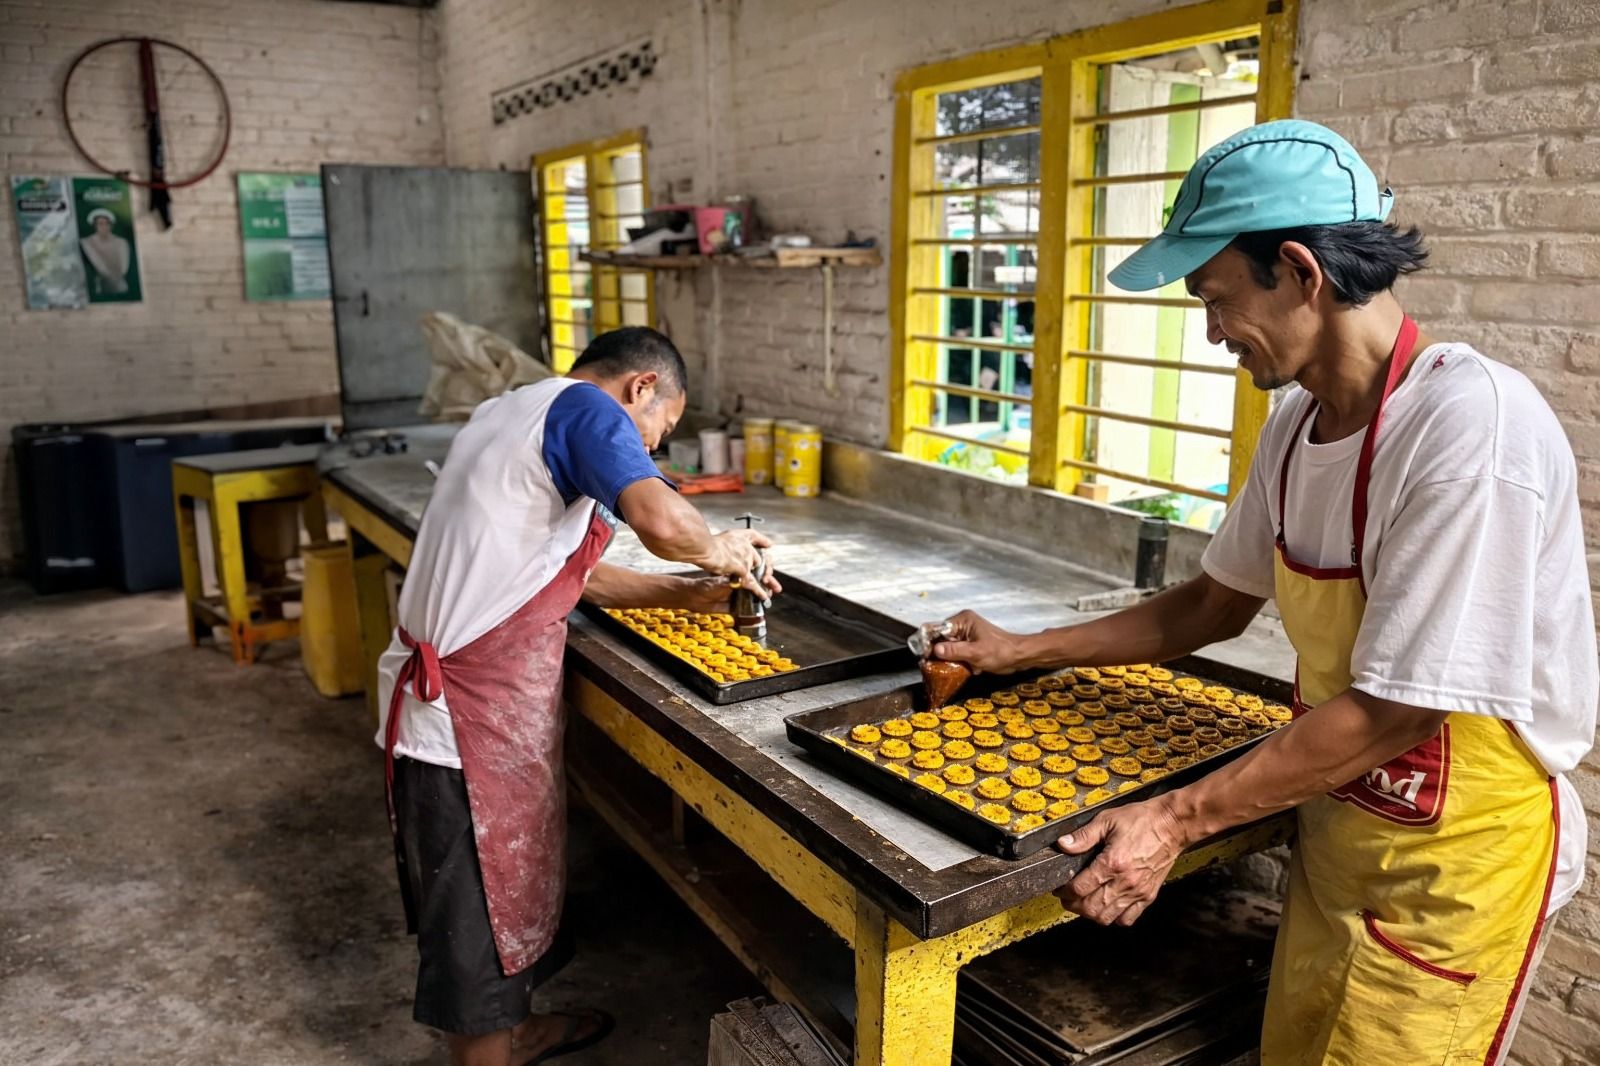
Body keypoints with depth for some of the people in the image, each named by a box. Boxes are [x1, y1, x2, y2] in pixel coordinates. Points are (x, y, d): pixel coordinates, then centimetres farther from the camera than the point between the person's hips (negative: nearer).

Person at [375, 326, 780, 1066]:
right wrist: (716, 551, -9)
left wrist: (690, 593, 15)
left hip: (474, 689, 10)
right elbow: (662, 522, -31)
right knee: (478, 894, 6)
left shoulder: (515, 413, 17)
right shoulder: (586, 407, -13)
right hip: (472, 704, -10)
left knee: (501, 870, 24)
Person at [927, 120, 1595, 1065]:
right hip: (1338, 830, 7)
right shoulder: (1298, 423, -2)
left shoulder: (1472, 422, -27)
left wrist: (1177, 820, -21)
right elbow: (1215, 605, 10)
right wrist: (1023, 652, 11)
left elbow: (1394, 712, -25)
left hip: (1453, 857, -6)